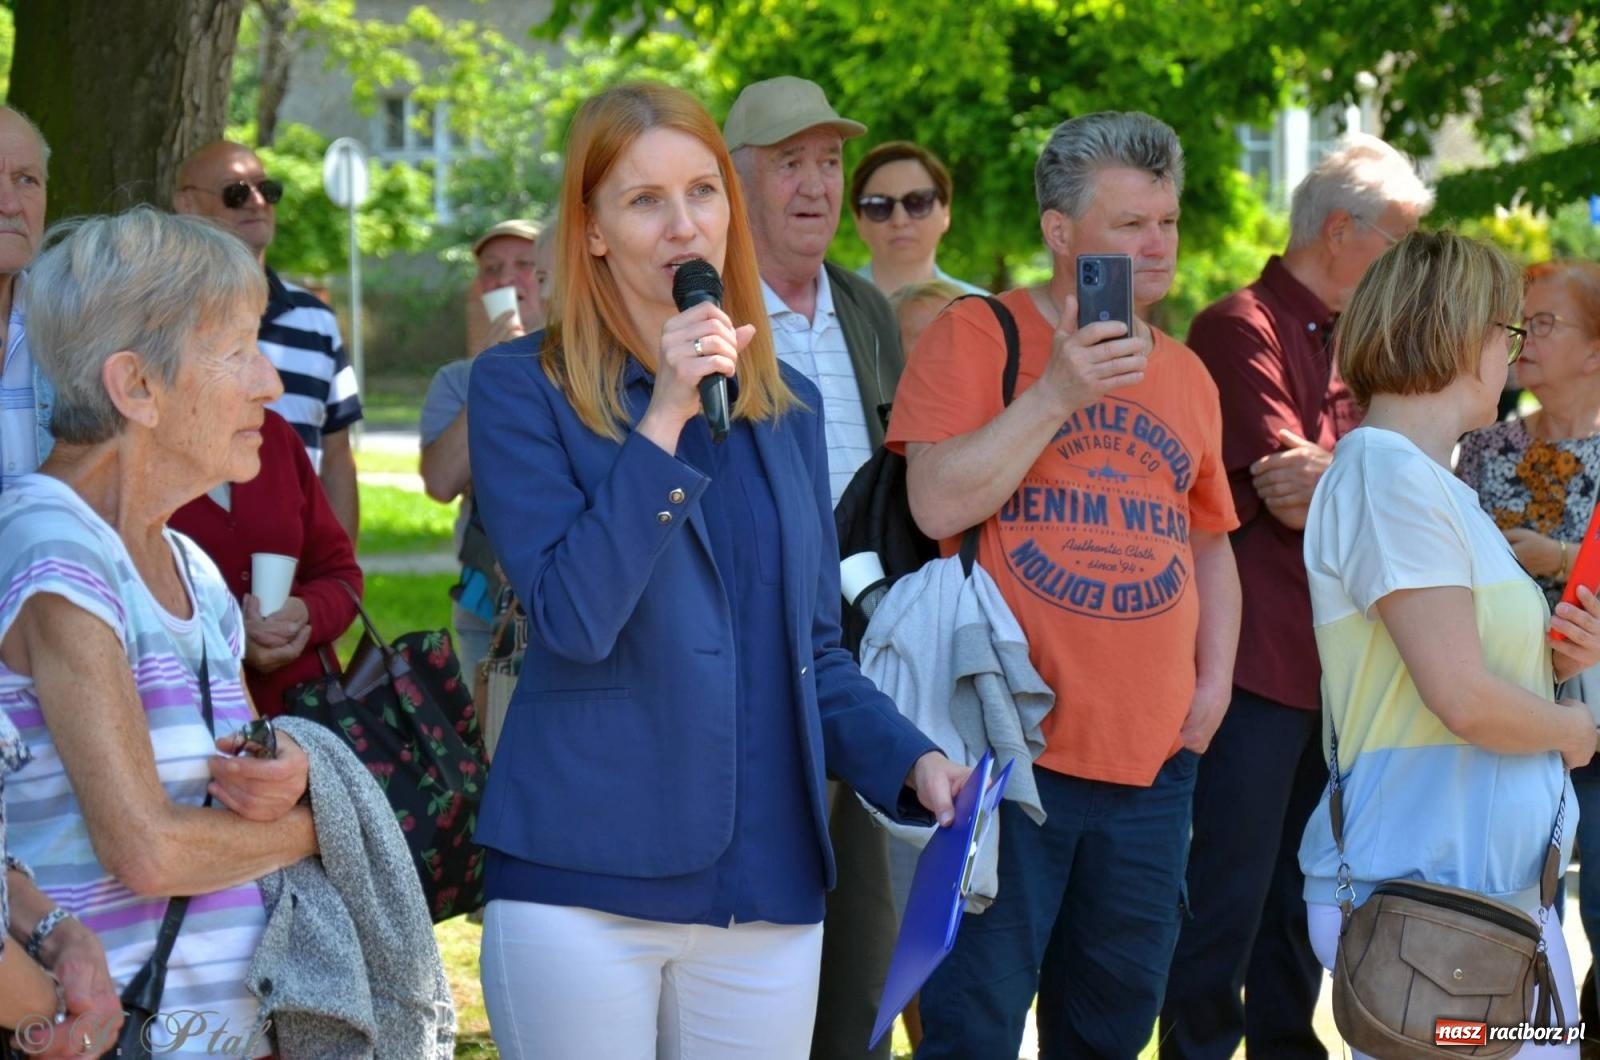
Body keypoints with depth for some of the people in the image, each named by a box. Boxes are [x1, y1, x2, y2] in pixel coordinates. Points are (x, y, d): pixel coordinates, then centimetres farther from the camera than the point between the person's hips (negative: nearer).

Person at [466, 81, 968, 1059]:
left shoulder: (788, 407, 13)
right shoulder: (523, 388, -3)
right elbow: (573, 620, -15)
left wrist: (910, 760, 0)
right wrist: (664, 420, -18)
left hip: (768, 893, 5)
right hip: (586, 885, -4)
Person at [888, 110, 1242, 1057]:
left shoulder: (1186, 374, 14)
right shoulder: (976, 336, -4)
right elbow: (938, 503, -15)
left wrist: (1215, 679, 10)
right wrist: (1054, 395, -19)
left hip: (1152, 759, 6)